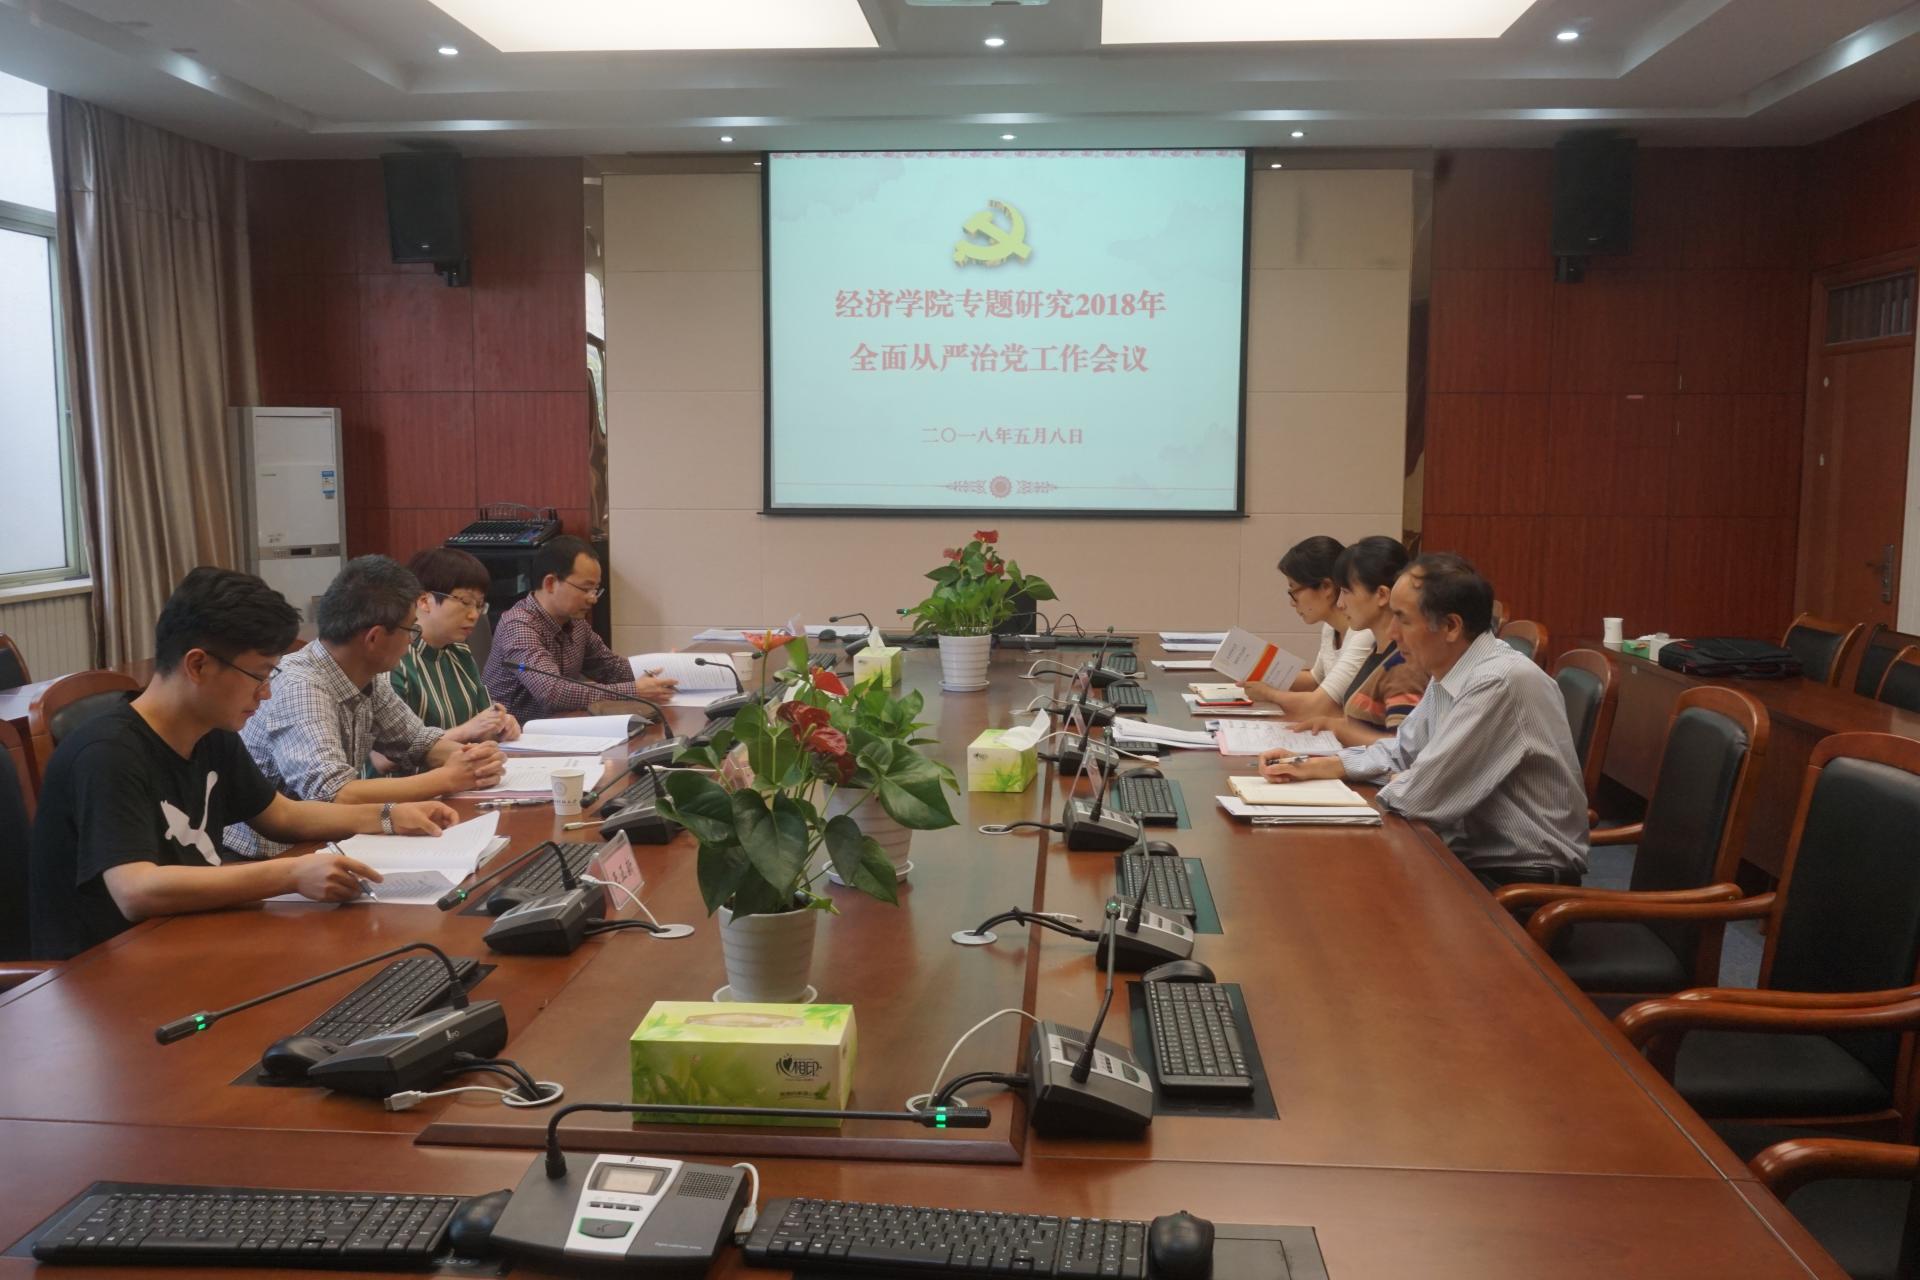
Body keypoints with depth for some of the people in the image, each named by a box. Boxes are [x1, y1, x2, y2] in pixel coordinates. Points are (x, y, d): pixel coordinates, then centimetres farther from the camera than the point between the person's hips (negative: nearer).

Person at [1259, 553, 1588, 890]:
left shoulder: (1500, 682, -25)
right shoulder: (1449, 673, 4)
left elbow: (1419, 796, -25)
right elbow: (1403, 751, 17)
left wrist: (1395, 783, -2)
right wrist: (1310, 766, 8)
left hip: (1522, 875, -8)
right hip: (1473, 852, 8)